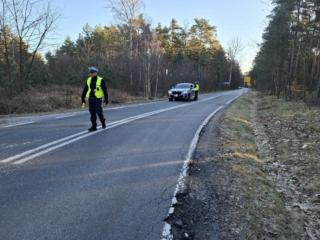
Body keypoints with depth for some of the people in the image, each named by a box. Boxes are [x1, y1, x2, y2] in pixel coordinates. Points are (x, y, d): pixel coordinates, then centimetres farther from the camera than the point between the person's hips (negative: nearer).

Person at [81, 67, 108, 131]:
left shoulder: (101, 80, -5)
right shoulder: (88, 80, 10)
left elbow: (105, 90, -3)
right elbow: (85, 89, 15)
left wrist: (106, 98, -5)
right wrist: (83, 97, 12)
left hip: (98, 99, -4)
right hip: (91, 99, 5)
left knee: (99, 111, -10)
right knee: (92, 113, 4)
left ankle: (102, 121, 19)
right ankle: (94, 126, 10)